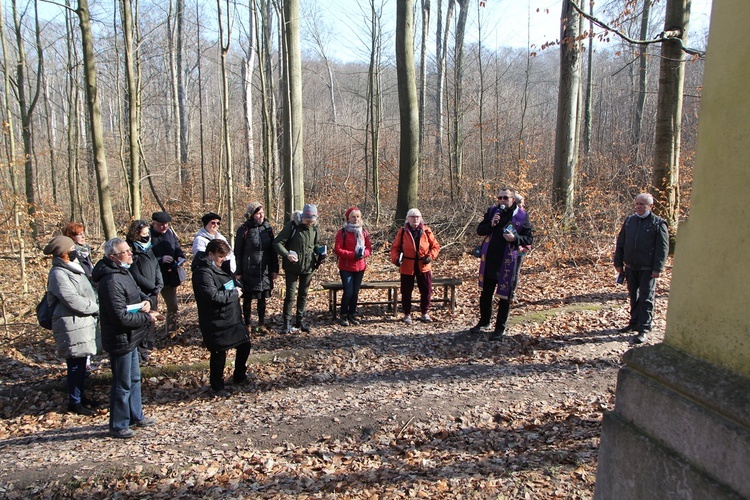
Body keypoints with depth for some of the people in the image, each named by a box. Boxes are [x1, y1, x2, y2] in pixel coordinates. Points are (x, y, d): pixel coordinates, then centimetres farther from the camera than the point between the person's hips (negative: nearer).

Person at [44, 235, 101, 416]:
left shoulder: (73, 268, 13)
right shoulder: (59, 274, -17)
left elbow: (87, 292, 17)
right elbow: (73, 301, -21)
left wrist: (95, 306, 1)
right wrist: (96, 308, -11)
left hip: (84, 322, 9)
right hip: (72, 325, -9)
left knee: (81, 363, 18)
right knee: (75, 365, 0)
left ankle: (81, 397, 30)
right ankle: (74, 403, 13)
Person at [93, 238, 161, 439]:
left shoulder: (124, 272, 6)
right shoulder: (111, 281, -26)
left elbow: (135, 292, 20)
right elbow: (122, 317, -28)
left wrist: (144, 301, -3)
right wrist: (148, 318, -17)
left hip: (130, 339, 10)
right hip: (120, 340, -10)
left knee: (134, 379, 22)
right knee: (122, 385, 4)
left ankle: (136, 416, 38)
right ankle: (118, 426, 21)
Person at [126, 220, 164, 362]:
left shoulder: (148, 248, 10)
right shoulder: (132, 251, -15)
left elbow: (156, 267, 13)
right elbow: (136, 276, -17)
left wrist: (159, 284, -1)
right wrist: (153, 287, -13)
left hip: (152, 292, 8)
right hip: (141, 293, -8)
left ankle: (149, 344, 32)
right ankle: (141, 350, 9)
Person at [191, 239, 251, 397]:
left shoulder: (217, 267, 10)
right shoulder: (203, 272, -21)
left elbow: (230, 283, 25)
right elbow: (212, 295, -31)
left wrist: (236, 288, 4)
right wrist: (234, 293, -18)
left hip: (232, 317, 10)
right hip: (216, 323, -10)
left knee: (244, 344, 18)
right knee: (219, 354, 4)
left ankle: (240, 376, 38)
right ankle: (217, 386, 24)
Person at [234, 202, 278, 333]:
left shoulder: (267, 228, 4)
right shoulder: (244, 230, -7)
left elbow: (273, 250, 8)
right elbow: (237, 252, -4)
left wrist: (275, 269, 5)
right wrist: (238, 272, -6)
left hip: (264, 270, 3)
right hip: (248, 271, -3)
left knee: (262, 298, 11)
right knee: (247, 299, 8)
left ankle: (261, 324, 24)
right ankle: (247, 324, 21)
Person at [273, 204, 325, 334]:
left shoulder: (314, 228, 2)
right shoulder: (292, 226, -15)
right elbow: (277, 242, -15)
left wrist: (320, 251, -3)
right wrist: (286, 254, -29)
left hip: (308, 267, 5)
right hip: (292, 267, -5)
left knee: (303, 294, 14)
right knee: (290, 295, 0)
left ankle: (300, 321, 26)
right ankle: (287, 323, 11)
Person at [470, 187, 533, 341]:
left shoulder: (521, 216, -5)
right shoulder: (492, 211, 4)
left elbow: (529, 239, -2)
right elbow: (479, 230, 6)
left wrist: (515, 238, -21)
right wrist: (491, 224, -13)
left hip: (507, 263, -3)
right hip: (489, 260, 4)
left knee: (504, 296, 5)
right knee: (485, 293, 15)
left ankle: (500, 328, 19)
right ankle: (484, 322, 33)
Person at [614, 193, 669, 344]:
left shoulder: (658, 223, -6)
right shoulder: (629, 220, 9)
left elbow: (662, 249, -9)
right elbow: (620, 244, 13)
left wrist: (657, 269, -14)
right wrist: (618, 263, 9)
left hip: (647, 269, -5)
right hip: (630, 267, 5)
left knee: (646, 298, -3)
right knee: (634, 296, 16)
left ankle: (643, 329, 0)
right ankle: (634, 322, 29)